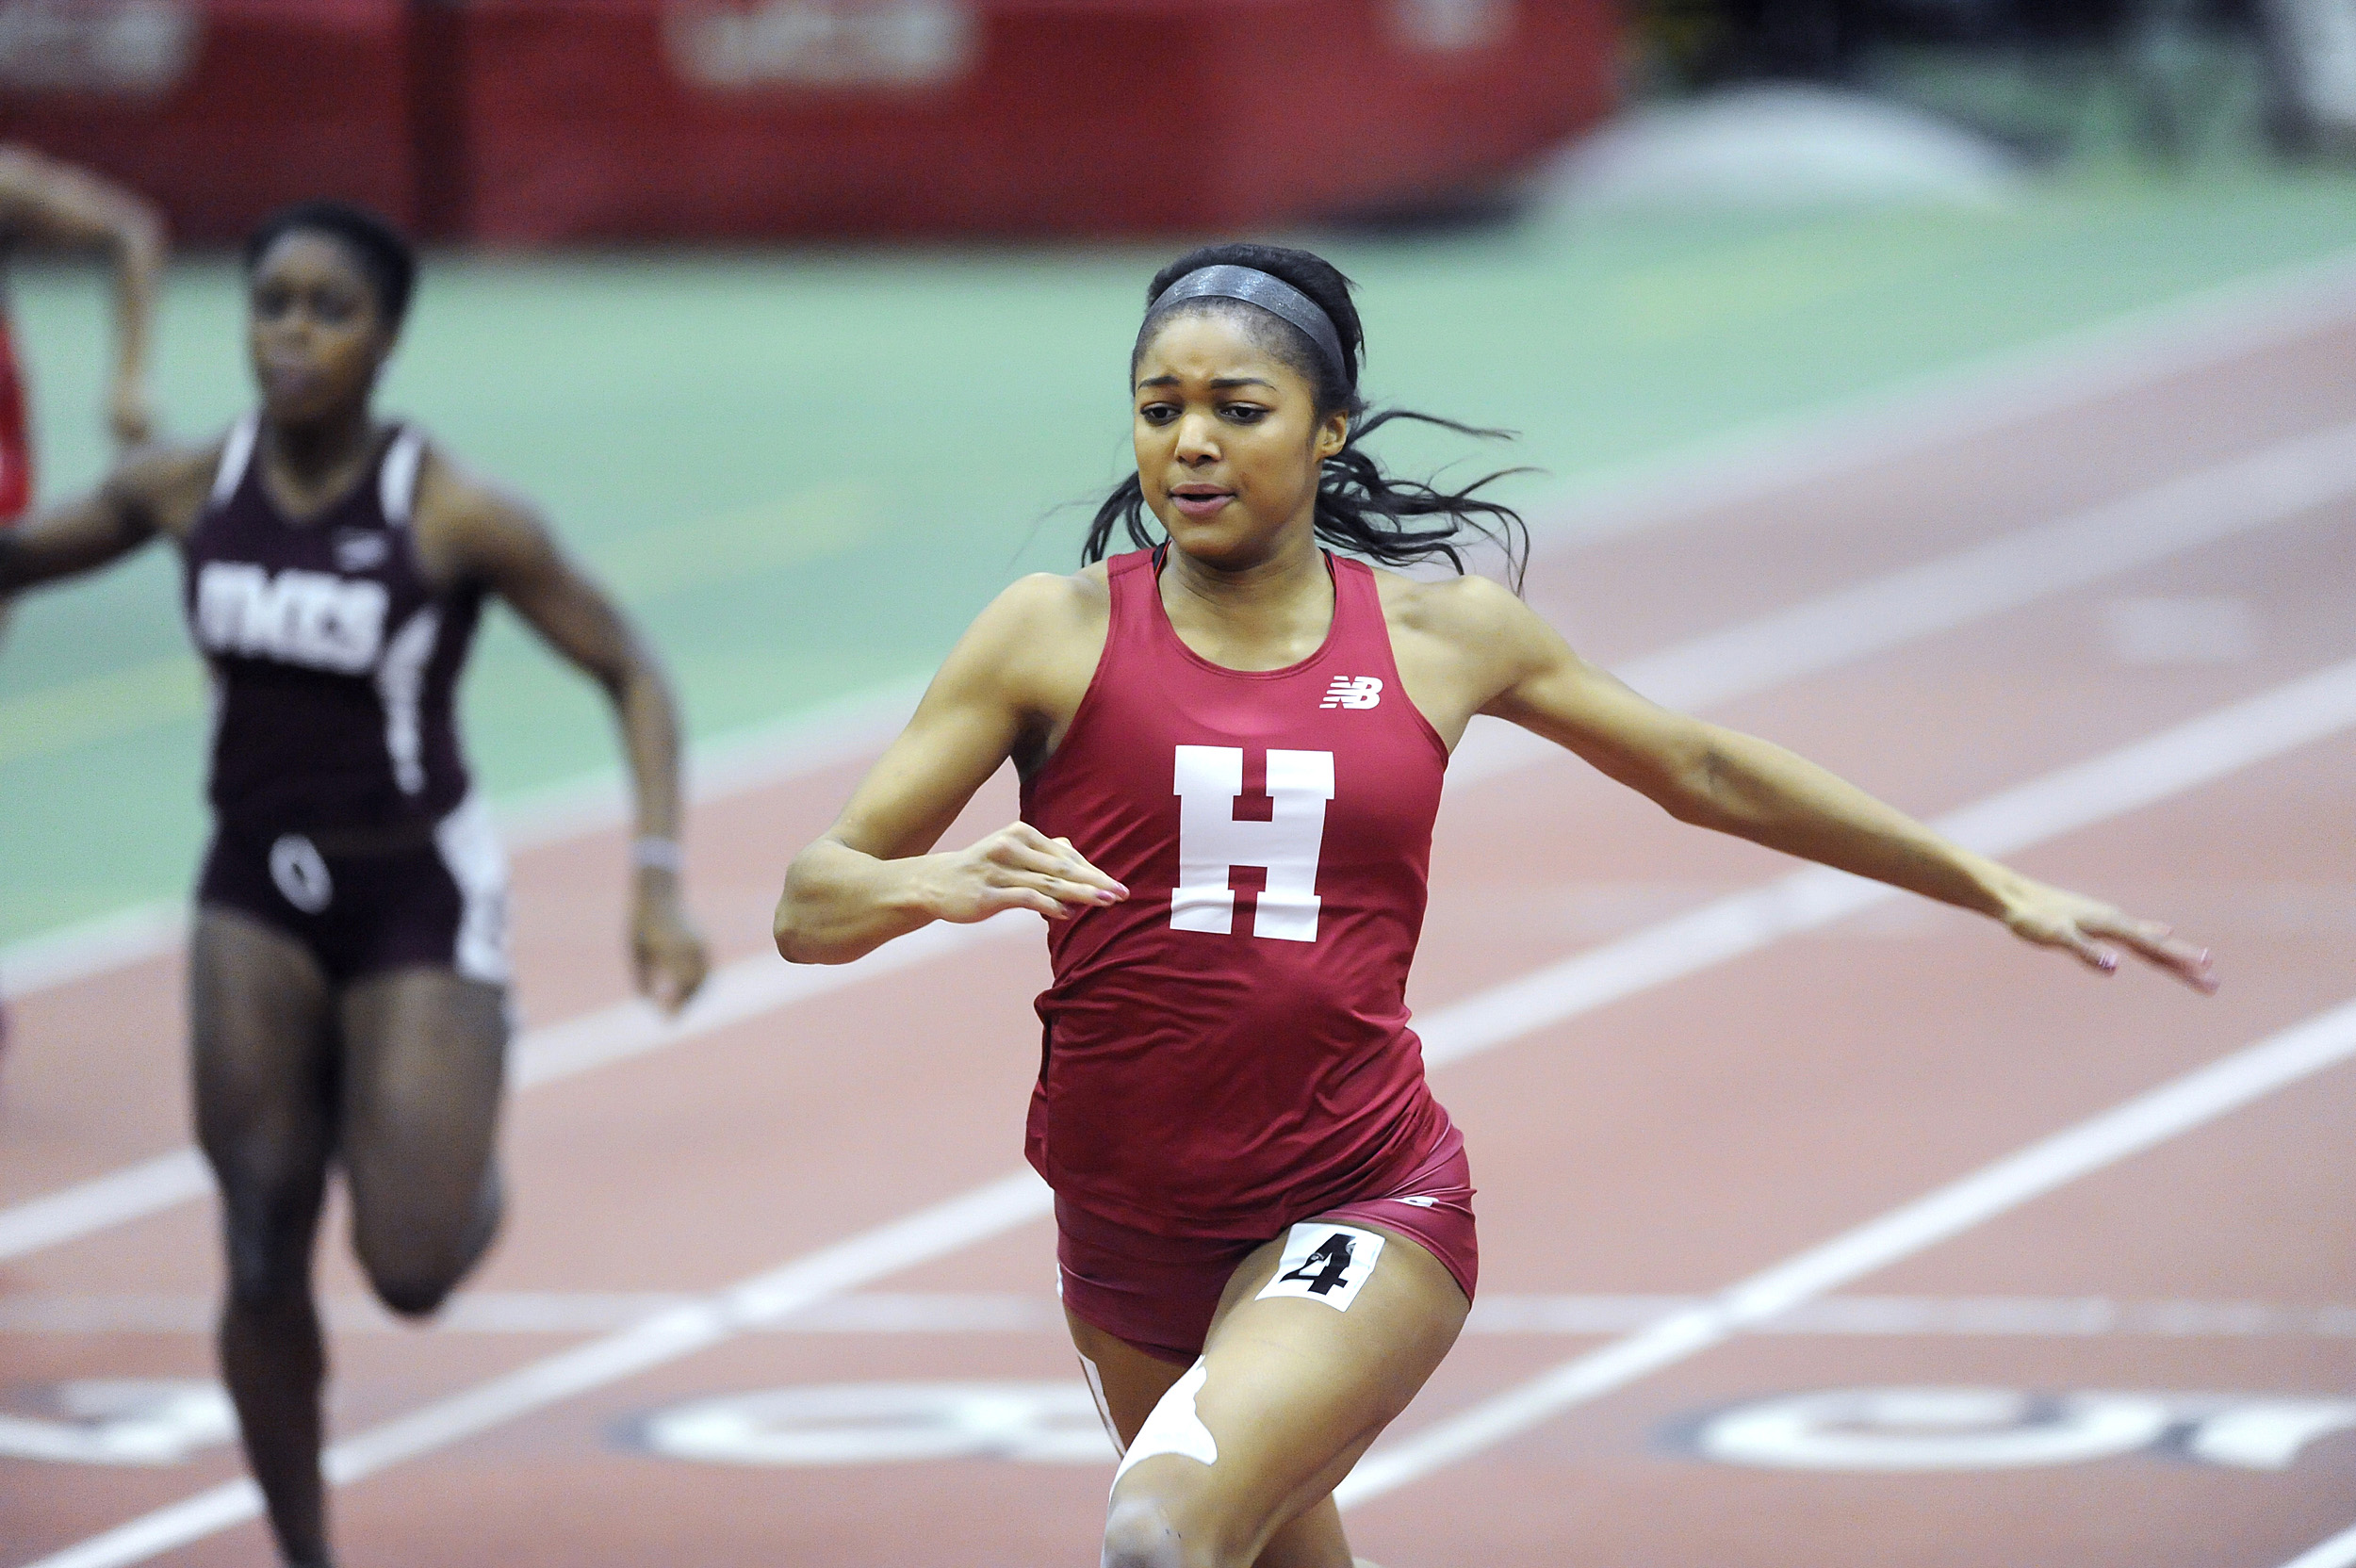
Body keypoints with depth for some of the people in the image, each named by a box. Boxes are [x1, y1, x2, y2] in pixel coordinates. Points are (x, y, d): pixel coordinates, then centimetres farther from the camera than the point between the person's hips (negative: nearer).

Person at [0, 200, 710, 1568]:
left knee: (414, 1270, -10)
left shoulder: (454, 514, -16)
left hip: (418, 891, -3)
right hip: (259, 892, 3)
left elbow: (630, 674, -9)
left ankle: (470, 1173, 27)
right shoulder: (191, 489, -5)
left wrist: (661, 880, -18)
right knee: (264, 1250, -4)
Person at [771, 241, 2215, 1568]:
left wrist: (1992, 888, 21)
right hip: (1127, 1225, 2)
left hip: (1365, 1209, -2)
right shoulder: (1058, 635, -3)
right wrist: (936, 884, -29)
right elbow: (810, 905, -5)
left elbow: (1703, 773, 18)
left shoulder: (1441, 635, 2)